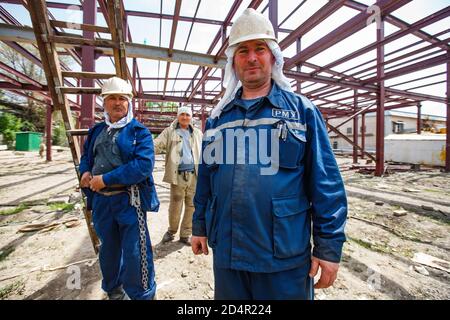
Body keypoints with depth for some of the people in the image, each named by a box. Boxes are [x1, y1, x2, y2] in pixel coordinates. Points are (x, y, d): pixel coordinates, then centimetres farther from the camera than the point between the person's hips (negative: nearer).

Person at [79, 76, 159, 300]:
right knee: (108, 249, 21)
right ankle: (113, 290, 44)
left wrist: (105, 179, -20)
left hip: (129, 200, -6)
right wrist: (85, 172, 1)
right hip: (101, 200, 6)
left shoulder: (139, 131, -7)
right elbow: (86, 157, 24)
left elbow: (144, 165, -20)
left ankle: (142, 295, 22)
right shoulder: (97, 131, 12)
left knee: (135, 254, -1)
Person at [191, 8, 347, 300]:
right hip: (227, 253, 4)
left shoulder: (302, 111, -3)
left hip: (286, 256, -3)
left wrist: (329, 245, -7)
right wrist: (200, 226, 13)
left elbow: (326, 184, -6)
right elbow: (205, 178, 10)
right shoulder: (218, 117, 7)